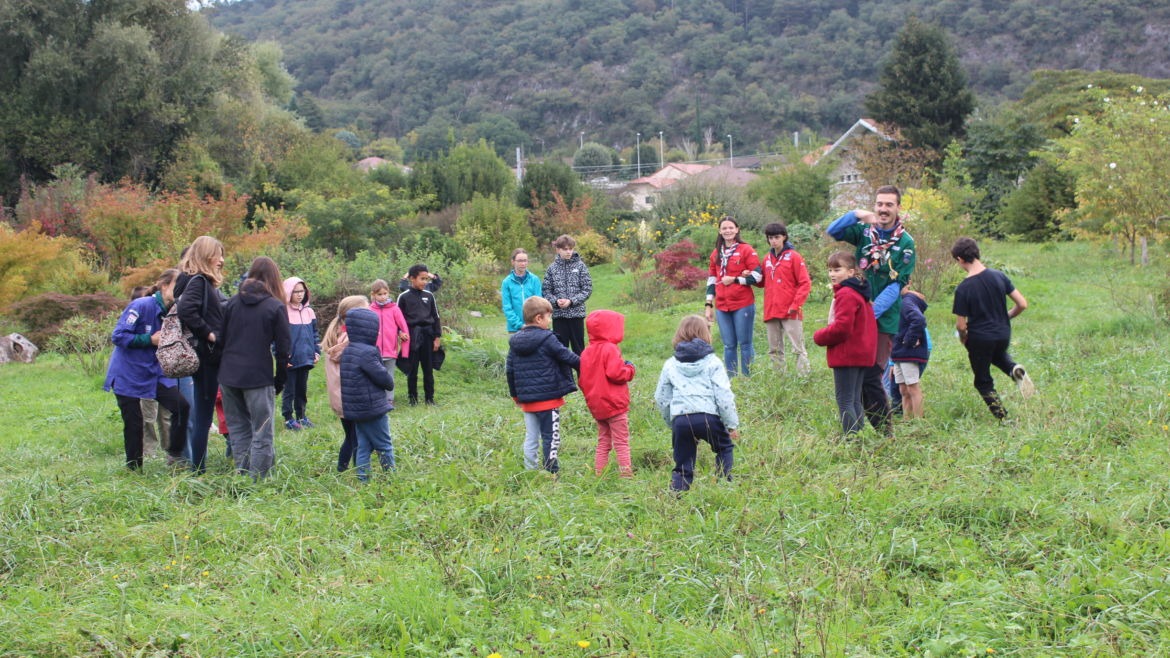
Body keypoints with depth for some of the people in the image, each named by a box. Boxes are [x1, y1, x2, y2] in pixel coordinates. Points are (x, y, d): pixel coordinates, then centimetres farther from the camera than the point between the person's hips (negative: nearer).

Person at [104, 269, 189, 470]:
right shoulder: (142, 306, -17)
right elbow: (118, 336, -20)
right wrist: (150, 340, -21)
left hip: (154, 372, 6)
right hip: (127, 375, -6)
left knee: (181, 406, -13)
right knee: (134, 423, 0)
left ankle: (175, 454, 4)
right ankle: (134, 470, 16)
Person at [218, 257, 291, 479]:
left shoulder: (233, 302, 7)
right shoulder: (276, 307, -6)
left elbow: (222, 338, 10)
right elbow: (283, 348, -7)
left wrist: (227, 368, 17)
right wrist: (280, 381, 2)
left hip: (229, 375, 5)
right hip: (259, 377, -5)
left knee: (238, 428, 15)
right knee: (262, 433, 2)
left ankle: (242, 476, 17)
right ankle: (255, 481, -1)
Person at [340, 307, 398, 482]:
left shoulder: (346, 351, 7)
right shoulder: (367, 353, -21)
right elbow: (382, 376, -17)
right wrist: (390, 384, 5)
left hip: (355, 409, 8)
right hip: (373, 408, -8)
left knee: (363, 447, 13)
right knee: (384, 446, 5)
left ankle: (362, 479, 13)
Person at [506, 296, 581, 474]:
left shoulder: (515, 341, 6)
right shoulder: (547, 339, -15)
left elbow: (509, 369, 10)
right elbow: (567, 356, -10)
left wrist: (515, 394, 19)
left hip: (526, 399, 6)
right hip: (548, 398, -6)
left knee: (530, 438, 13)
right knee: (551, 437, 1)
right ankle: (552, 473, 2)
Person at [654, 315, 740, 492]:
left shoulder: (670, 364, 14)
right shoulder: (712, 362, 4)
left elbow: (661, 398, 17)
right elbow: (724, 396, -2)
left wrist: (671, 423, 27)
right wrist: (731, 424, 5)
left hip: (679, 419, 2)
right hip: (708, 416, -2)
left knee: (683, 465, 11)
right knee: (724, 448, 21)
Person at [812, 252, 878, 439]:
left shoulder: (846, 294, -16)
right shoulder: (860, 293, 16)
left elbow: (842, 327, -23)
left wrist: (819, 336, -7)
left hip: (846, 355, -10)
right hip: (863, 354, 10)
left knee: (844, 401, -7)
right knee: (855, 400, 15)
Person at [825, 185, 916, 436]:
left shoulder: (906, 243, -1)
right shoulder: (864, 231, 8)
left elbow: (895, 285, -8)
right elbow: (833, 231, -8)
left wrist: (872, 312, -19)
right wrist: (856, 215, -24)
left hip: (884, 320, -4)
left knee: (870, 378, -9)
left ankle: (886, 433, 5)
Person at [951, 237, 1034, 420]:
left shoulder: (963, 289, -19)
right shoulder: (999, 276, -7)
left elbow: (961, 325, -15)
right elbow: (1022, 304, -3)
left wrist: (963, 338, 7)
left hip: (980, 339, -4)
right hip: (1003, 334, 4)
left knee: (983, 382, 17)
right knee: (998, 355, 37)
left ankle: (1004, 419, 12)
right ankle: (1015, 370, 6)